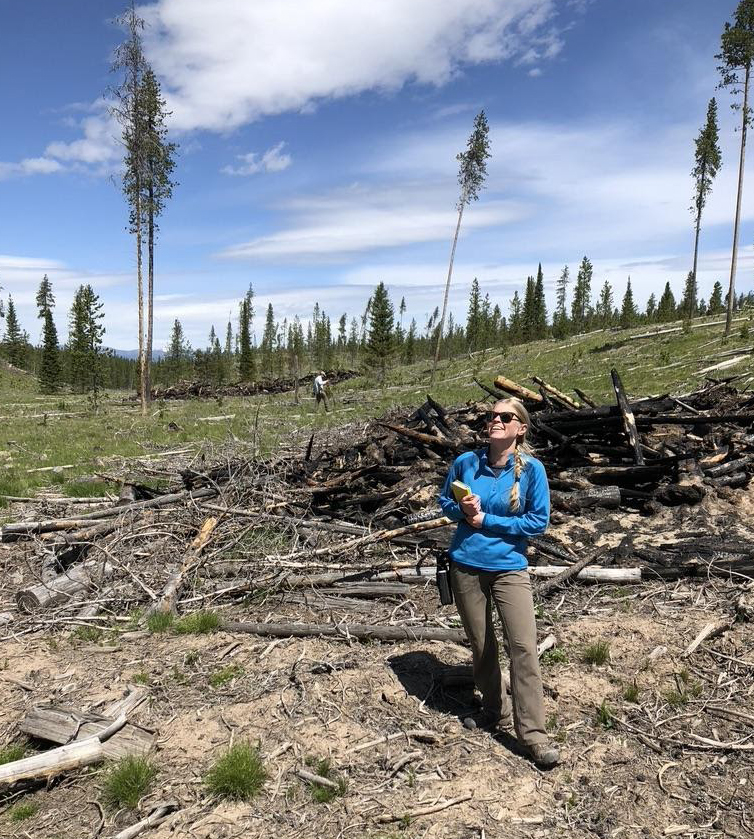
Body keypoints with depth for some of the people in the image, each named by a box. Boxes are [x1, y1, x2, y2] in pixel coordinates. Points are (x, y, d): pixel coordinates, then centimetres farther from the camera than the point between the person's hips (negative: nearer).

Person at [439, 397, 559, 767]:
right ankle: (495, 710, 35)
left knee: (523, 647, -8)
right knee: (480, 646, 14)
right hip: (465, 566, 3)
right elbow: (445, 502, 11)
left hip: (509, 568, -2)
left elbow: (539, 521, -8)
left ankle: (532, 733, 4)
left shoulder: (531, 468, -9)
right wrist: (462, 510, -13)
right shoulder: (466, 462, -3)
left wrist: (487, 520, -14)